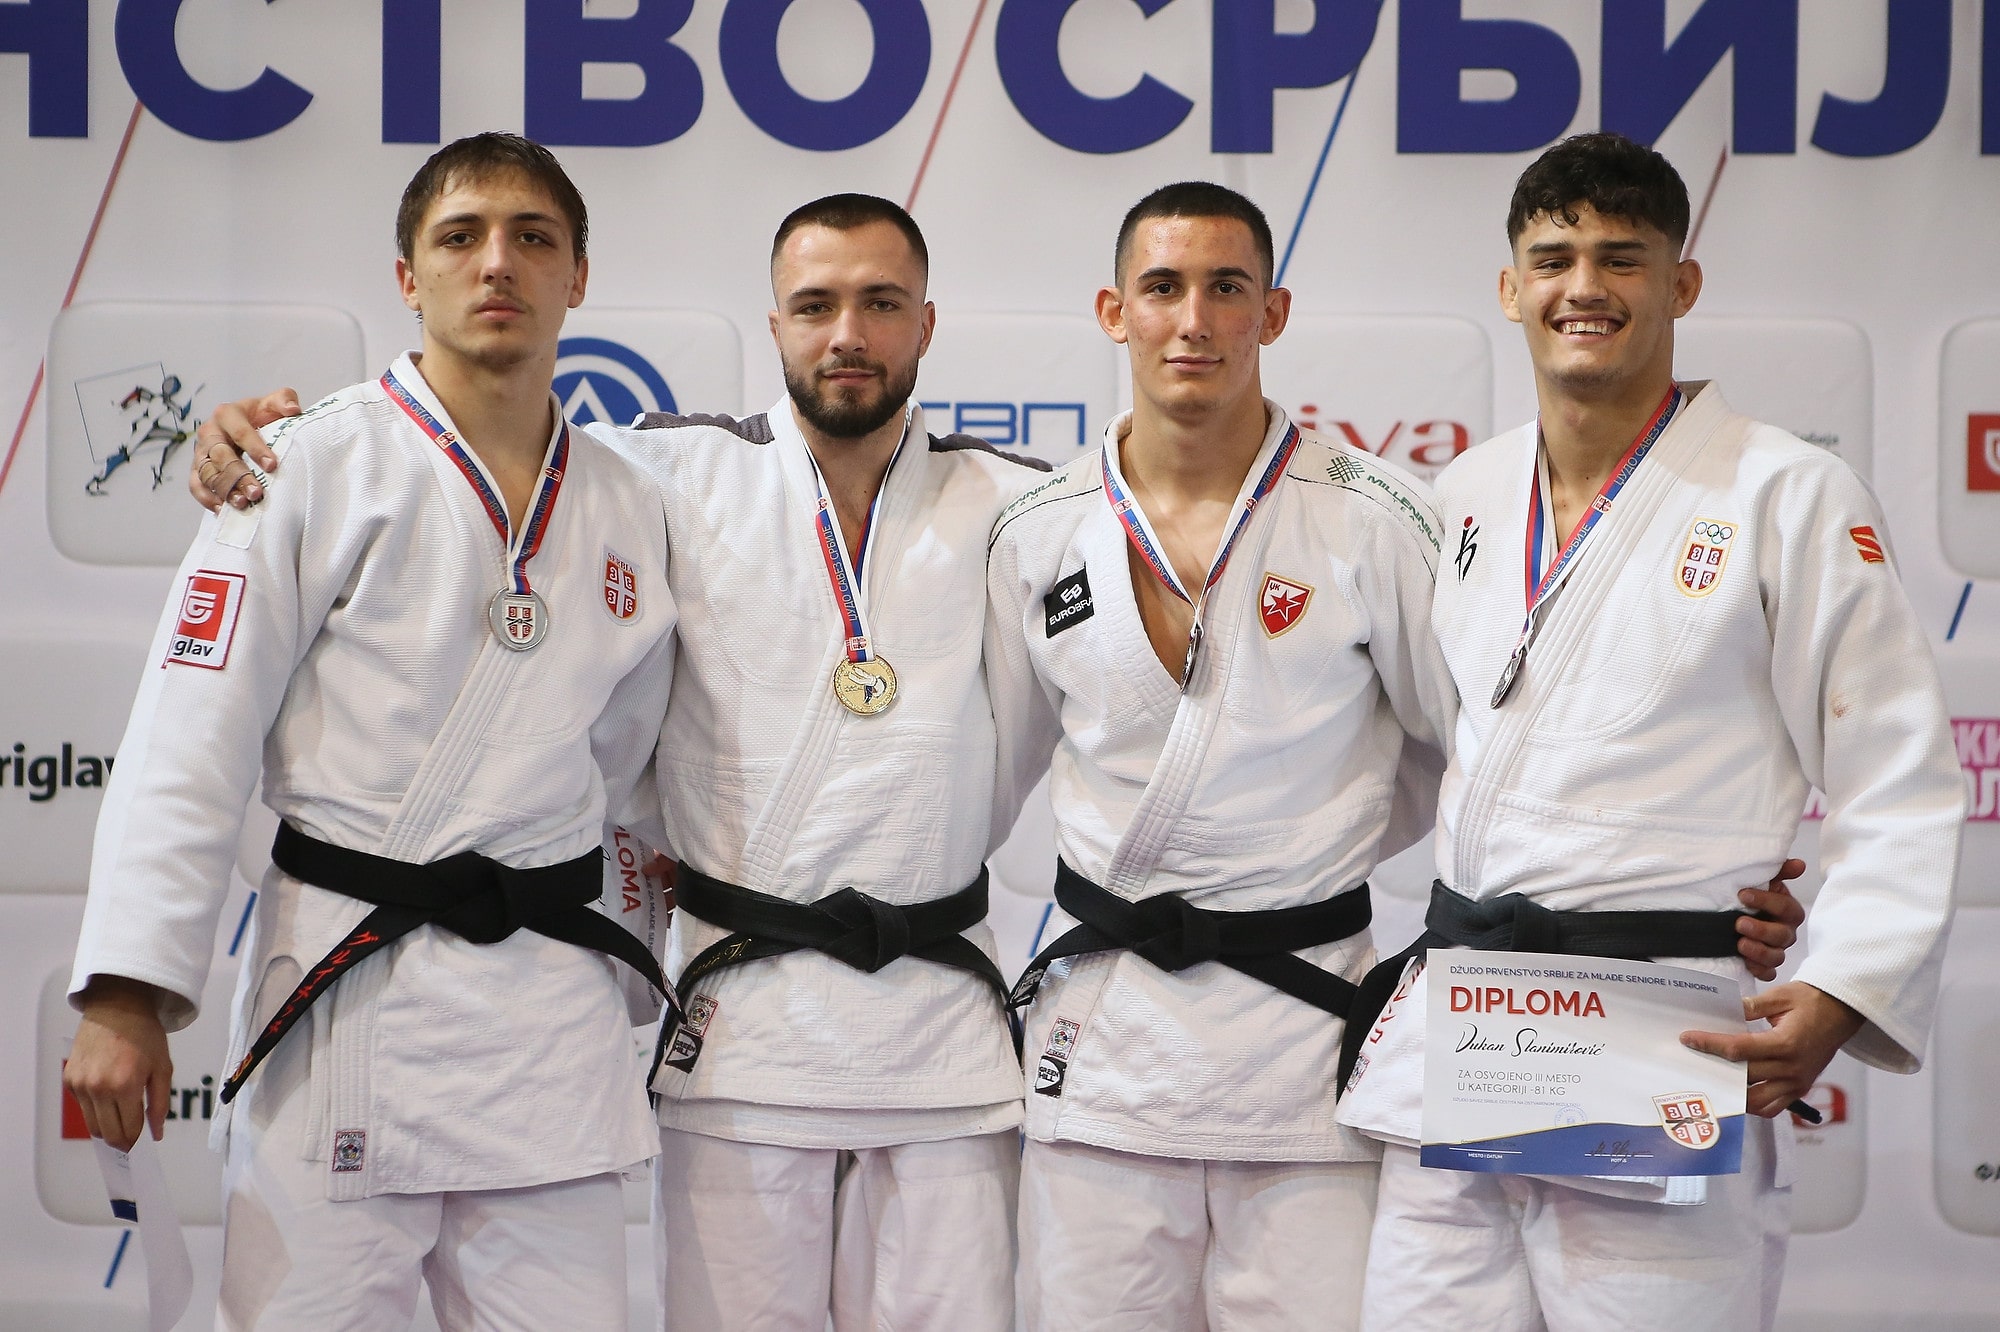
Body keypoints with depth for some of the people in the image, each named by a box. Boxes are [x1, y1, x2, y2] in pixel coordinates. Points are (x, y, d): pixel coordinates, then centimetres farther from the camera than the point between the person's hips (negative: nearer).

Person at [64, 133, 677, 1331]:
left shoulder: (630, 510, 11)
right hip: (343, 993, -4)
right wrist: (127, 992, -12)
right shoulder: (317, 468, -4)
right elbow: (189, 740, -8)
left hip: (550, 999, 4)